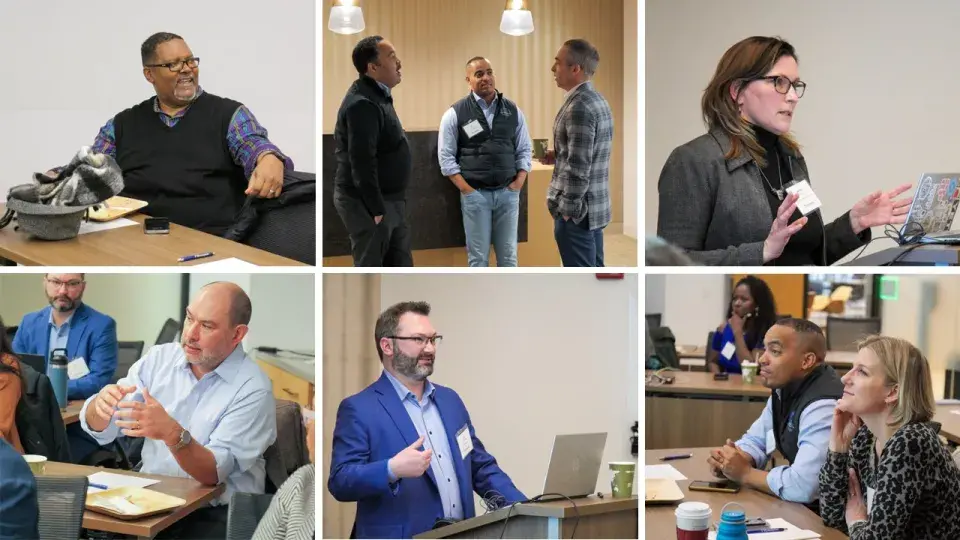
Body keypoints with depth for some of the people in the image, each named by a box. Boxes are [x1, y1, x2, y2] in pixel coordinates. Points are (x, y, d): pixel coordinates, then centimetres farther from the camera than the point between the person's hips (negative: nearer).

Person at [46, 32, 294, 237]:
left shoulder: (228, 113, 11)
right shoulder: (122, 124, 20)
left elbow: (253, 145, -7)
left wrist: (269, 160, -33)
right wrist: (54, 180, -2)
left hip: (208, 240, -1)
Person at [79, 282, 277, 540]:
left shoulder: (253, 389, -12)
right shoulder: (159, 358, 3)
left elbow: (215, 472, -18)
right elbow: (98, 430, 4)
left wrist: (173, 434, -34)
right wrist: (101, 404, -19)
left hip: (217, 513, -4)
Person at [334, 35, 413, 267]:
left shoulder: (378, 96, 12)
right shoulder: (363, 104, -21)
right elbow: (362, 162, -25)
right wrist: (376, 209, -23)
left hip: (388, 200, 10)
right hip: (367, 203, -10)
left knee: (400, 263, 15)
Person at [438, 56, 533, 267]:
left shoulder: (513, 111, 7)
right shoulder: (455, 114, -2)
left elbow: (524, 150, 10)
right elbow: (446, 156, -3)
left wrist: (518, 183, -3)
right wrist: (466, 189, -10)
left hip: (508, 193, 3)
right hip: (475, 194, -2)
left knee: (508, 255, 8)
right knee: (478, 256, 4)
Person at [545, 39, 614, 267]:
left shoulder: (579, 107, -20)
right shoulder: (596, 100, 11)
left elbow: (579, 167, -23)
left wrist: (568, 209, -16)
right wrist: (557, 156, 10)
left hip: (577, 210, -10)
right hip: (595, 205, 10)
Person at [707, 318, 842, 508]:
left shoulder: (823, 407, -26)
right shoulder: (785, 388, 3)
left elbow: (803, 486, -33)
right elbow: (755, 440, 15)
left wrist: (745, 473, -17)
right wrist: (728, 460, -6)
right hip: (796, 506, 7)